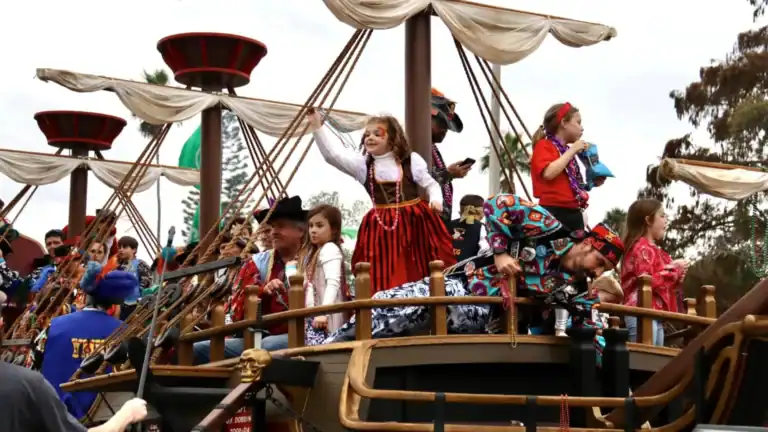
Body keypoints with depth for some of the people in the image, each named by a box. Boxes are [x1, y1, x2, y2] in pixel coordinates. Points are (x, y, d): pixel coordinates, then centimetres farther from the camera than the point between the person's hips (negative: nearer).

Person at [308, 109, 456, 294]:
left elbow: (431, 184, 6)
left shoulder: (411, 160, -1)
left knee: (417, 273, 4)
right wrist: (317, 127, -15)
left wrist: (436, 200, -16)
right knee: (384, 278, 0)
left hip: (414, 221, -1)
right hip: (381, 226, 2)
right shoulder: (362, 164, 3)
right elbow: (331, 155, -6)